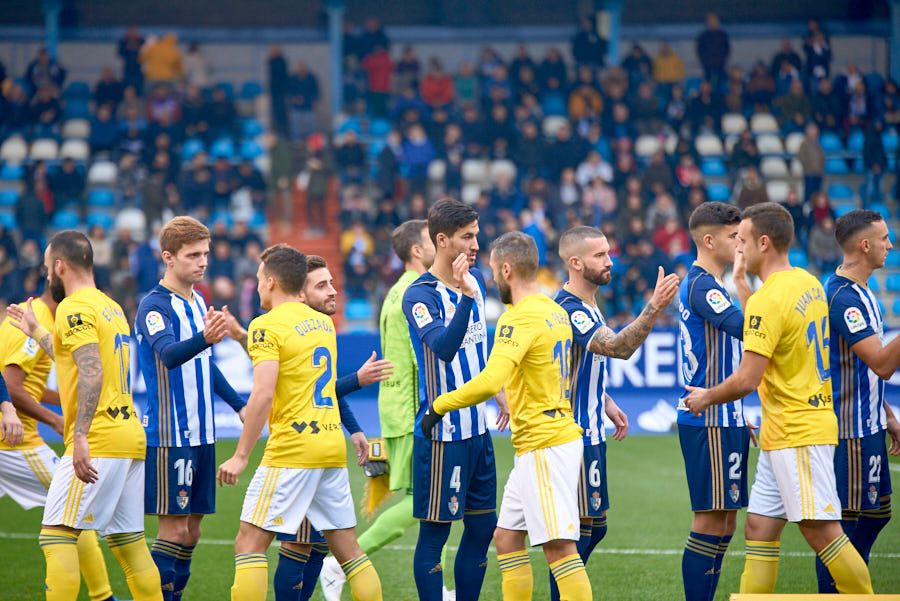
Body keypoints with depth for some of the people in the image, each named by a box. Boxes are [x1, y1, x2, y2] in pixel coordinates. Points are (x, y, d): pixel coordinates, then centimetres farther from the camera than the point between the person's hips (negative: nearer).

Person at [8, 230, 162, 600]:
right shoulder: (111, 307, 20)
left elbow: (91, 373, -21)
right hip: (130, 434, 9)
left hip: (98, 441, -9)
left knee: (56, 535, -8)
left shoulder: (74, 308, -8)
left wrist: (80, 438, -26)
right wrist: (35, 331, 41)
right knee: (128, 541, 10)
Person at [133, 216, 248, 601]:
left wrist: (239, 405, 28)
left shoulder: (199, 302, 12)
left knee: (191, 529, 9)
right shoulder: (155, 306, -14)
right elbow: (168, 354, -34)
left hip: (201, 435, 8)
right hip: (168, 436, -8)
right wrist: (204, 339, -52)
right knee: (174, 527, -9)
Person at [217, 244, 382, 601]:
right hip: (333, 448, 7)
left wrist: (241, 456, -15)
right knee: (347, 548, 10)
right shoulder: (324, 323, 15)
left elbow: (263, 396, -18)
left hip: (291, 451, -7)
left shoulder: (267, 326, -8)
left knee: (249, 543, -4)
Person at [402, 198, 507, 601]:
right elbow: (445, 348, -31)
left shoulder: (476, 279, 8)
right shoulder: (419, 295, -15)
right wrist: (465, 296, -39)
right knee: (435, 532, -3)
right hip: (441, 434, -8)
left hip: (478, 428, 8)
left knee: (482, 528, 11)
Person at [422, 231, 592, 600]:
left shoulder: (520, 318, -17)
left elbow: (489, 382, -29)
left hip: (544, 446, -10)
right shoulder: (555, 312, 12)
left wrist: (439, 406, -19)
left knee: (559, 548, -10)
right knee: (506, 538, 15)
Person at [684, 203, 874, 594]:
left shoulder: (767, 301, -18)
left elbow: (746, 381, -20)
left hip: (796, 436, -10)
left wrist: (705, 398, -3)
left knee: (821, 531, -8)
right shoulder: (809, 283, 10)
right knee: (759, 529, 10)